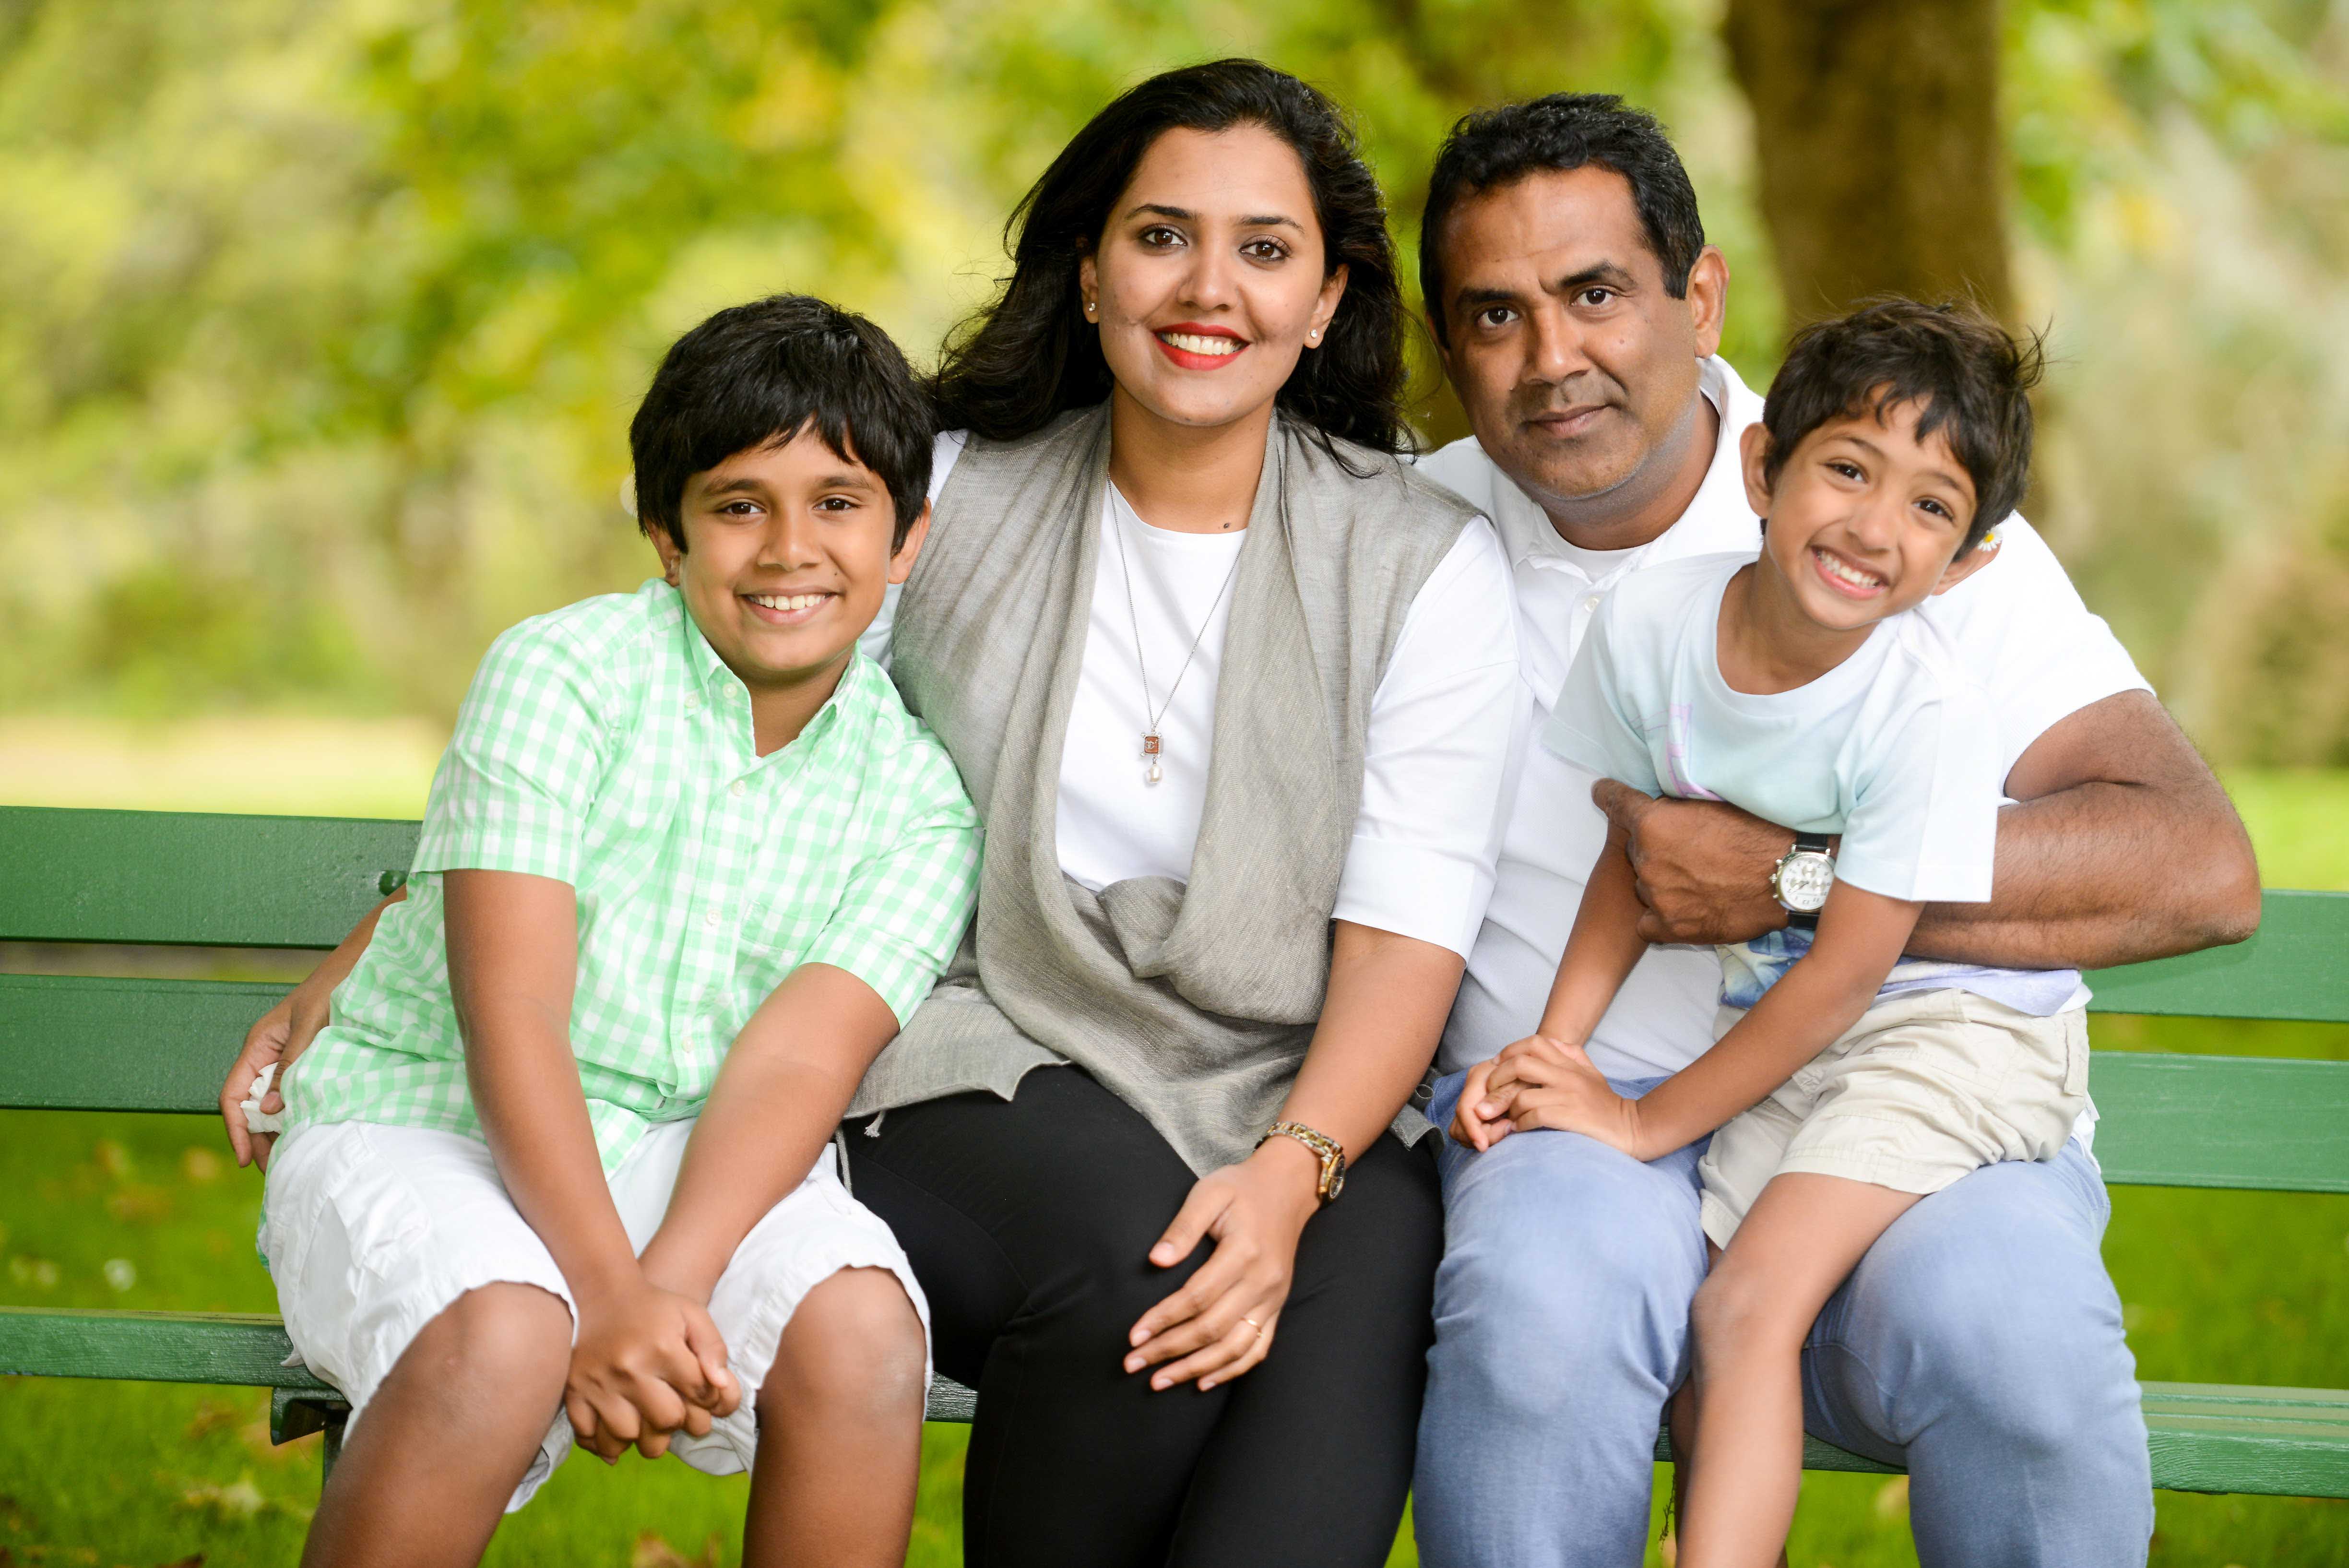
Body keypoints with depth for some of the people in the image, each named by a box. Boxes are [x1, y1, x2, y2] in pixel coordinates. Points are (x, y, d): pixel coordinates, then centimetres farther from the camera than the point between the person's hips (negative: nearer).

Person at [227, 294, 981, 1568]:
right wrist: (606, 1290, -26)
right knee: (501, 1343, -35)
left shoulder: (918, 796, 4)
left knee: (858, 1328, -28)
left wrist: (665, 1288, -27)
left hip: (700, 1170, 3)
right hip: (421, 1125, -3)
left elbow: (796, 1056, -10)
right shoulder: (559, 674, -7)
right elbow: (512, 1016, -14)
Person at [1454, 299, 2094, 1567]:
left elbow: (1847, 972, -18)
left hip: (1956, 1029, -5)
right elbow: (1639, 845, 7)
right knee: (1697, 1325, -11)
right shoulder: (1650, 625, -10)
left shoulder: (1927, 712, -24)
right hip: (1781, 1036, 5)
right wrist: (1556, 1048, -3)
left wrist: (1647, 1122, -12)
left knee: (1751, 1304, -21)